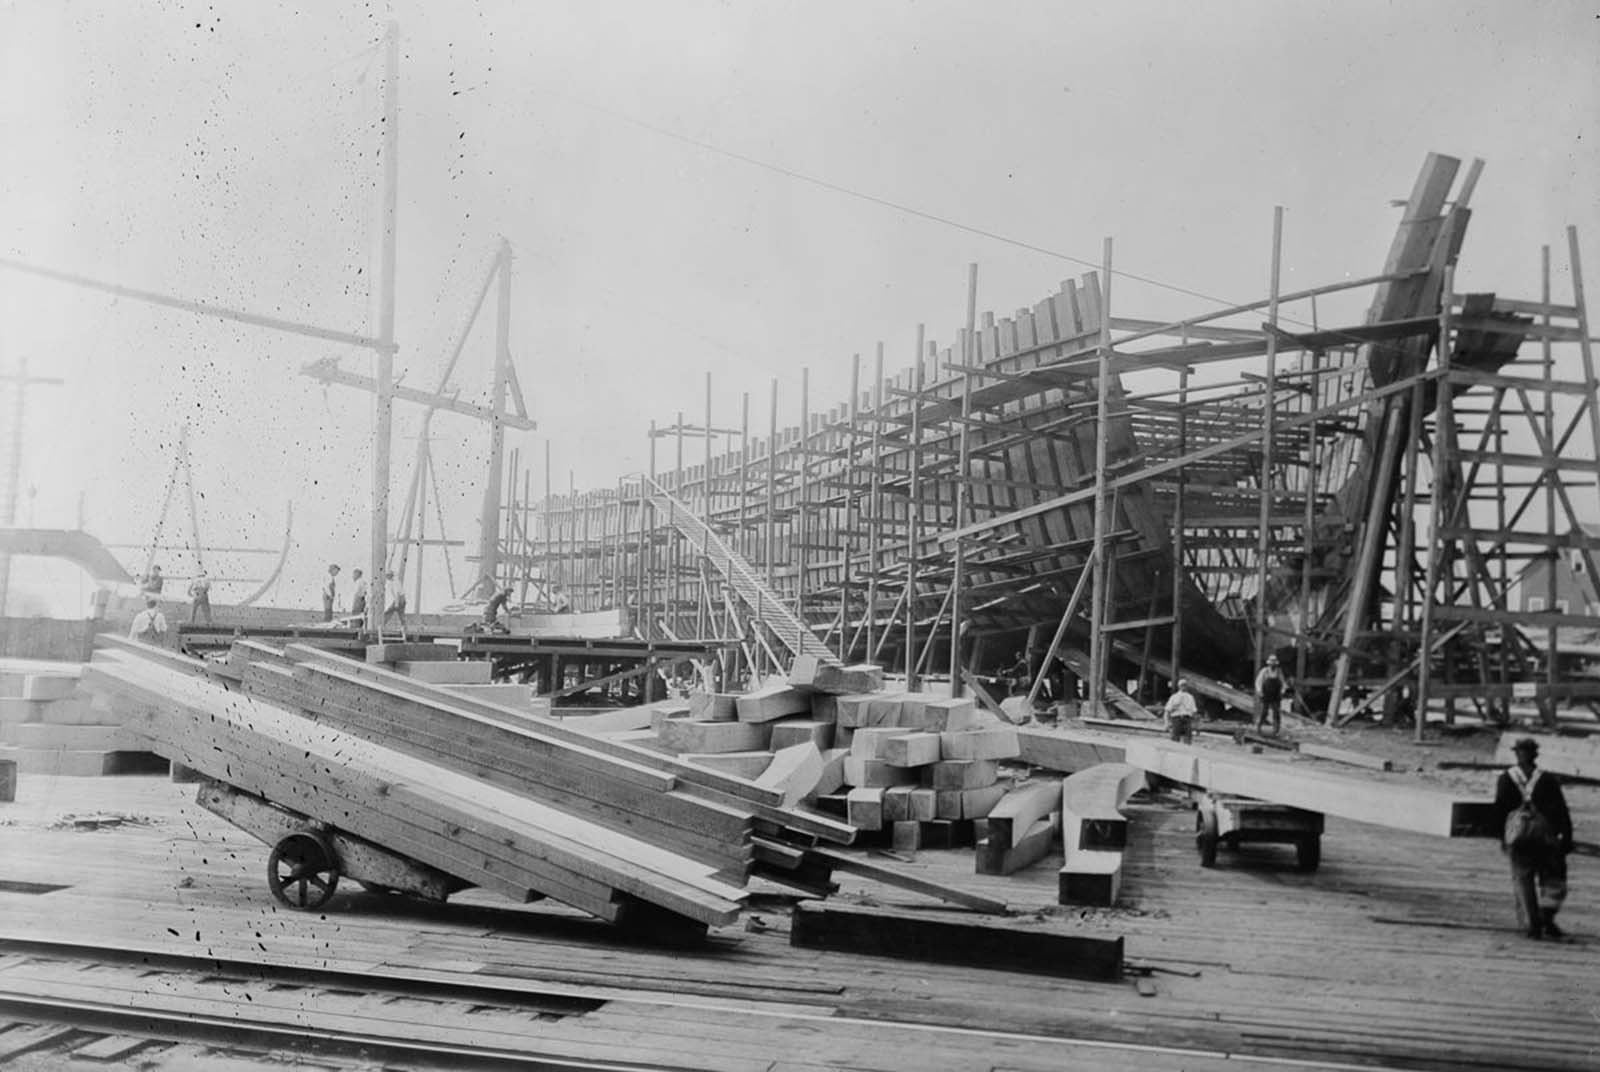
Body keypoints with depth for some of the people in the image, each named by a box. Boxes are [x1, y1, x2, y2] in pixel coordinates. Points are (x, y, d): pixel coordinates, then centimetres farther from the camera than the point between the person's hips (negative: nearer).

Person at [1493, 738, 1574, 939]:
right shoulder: (1548, 780, -1)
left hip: (1518, 839, 1)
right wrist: (1567, 838, 2)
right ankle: (1547, 919, -10)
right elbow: (1562, 811, -3)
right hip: (1546, 838, -1)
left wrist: (1502, 836, 9)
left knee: (1523, 881, 9)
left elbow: (1499, 810, 1)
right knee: (1552, 880, 9)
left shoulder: (1506, 779, 2)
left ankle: (1532, 925, 4)